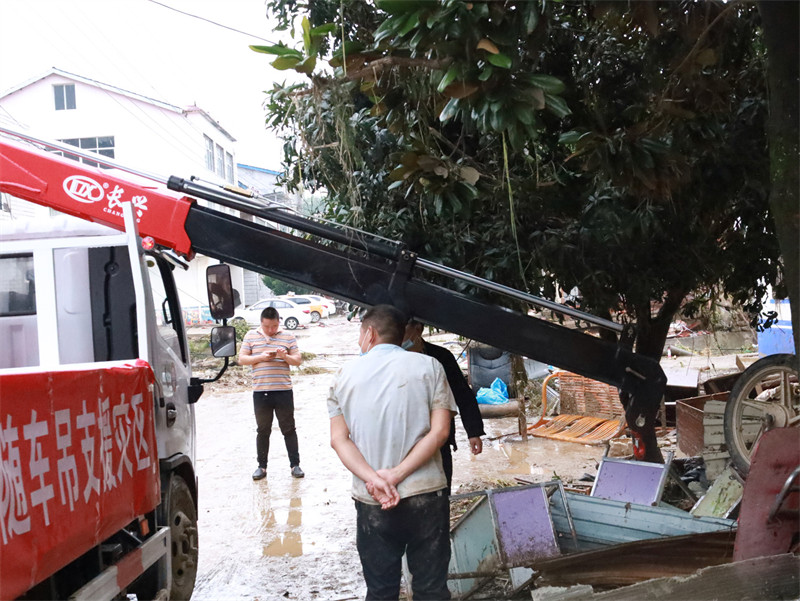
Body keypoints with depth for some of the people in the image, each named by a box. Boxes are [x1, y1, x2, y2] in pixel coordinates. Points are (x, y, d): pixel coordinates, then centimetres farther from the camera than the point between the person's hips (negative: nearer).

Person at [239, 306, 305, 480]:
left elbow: (298, 360, 5)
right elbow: (242, 359, 4)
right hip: (260, 392, 1)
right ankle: (261, 466, 18)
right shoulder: (251, 336, 7)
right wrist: (261, 357, -12)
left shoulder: (288, 337, 5)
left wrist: (285, 356, -15)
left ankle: (295, 464, 12)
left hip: (283, 390, -1)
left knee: (289, 429, 5)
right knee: (262, 430, 9)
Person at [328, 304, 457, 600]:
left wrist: (372, 479, -12)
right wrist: (397, 475, -11)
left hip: (371, 503, 1)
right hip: (425, 497, -1)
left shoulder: (345, 374, 5)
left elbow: (338, 438, -2)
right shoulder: (428, 366, 1)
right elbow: (439, 431, -7)